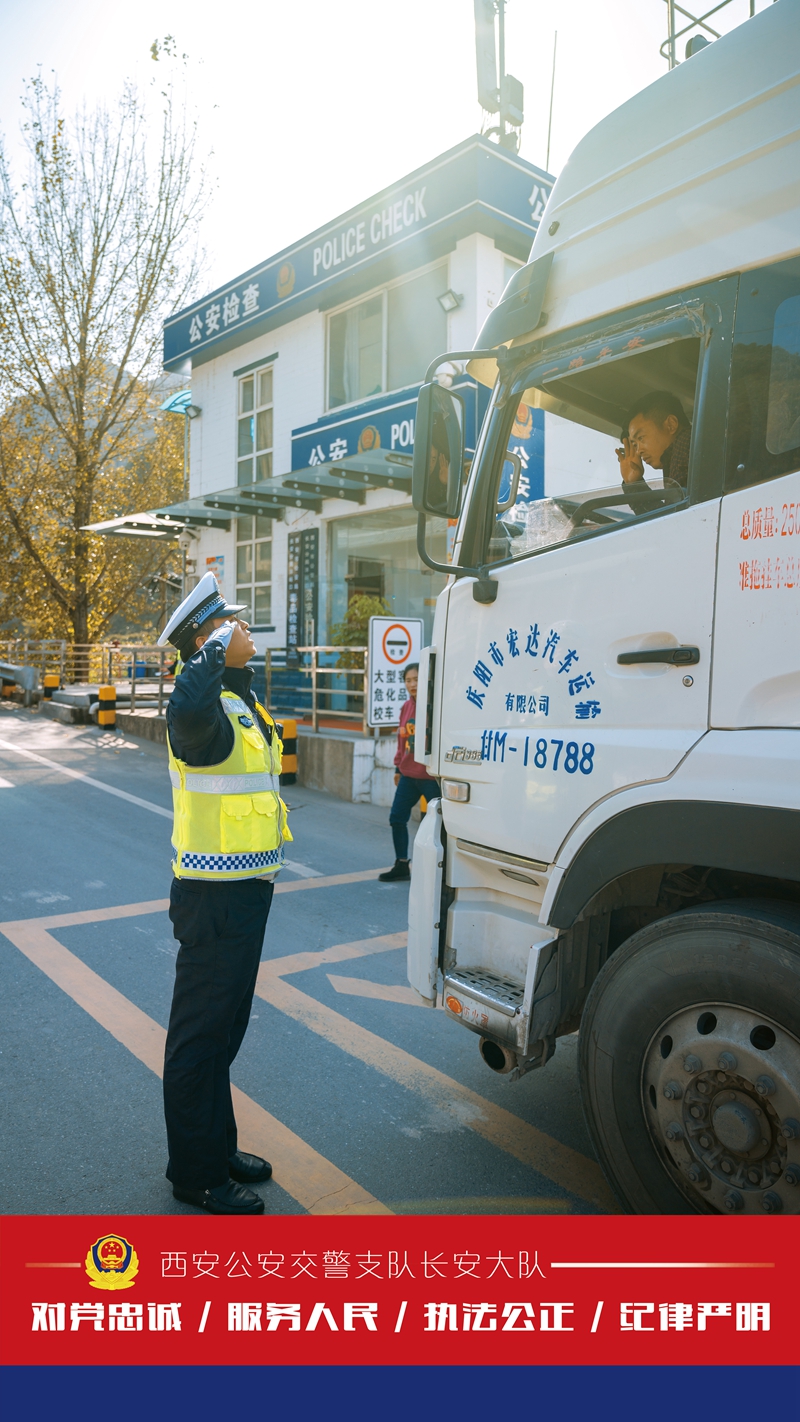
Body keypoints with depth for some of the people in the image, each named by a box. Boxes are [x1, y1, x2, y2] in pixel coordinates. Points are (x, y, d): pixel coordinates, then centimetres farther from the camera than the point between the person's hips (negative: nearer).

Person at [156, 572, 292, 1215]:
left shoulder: (243, 699, 13)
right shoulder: (206, 707, -19)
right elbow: (188, 712, -46)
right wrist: (219, 649, -32)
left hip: (246, 890, 10)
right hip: (215, 897, -10)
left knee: (225, 1028, 20)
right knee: (201, 1032, 4)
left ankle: (218, 1147, 36)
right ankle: (196, 1173, 20)